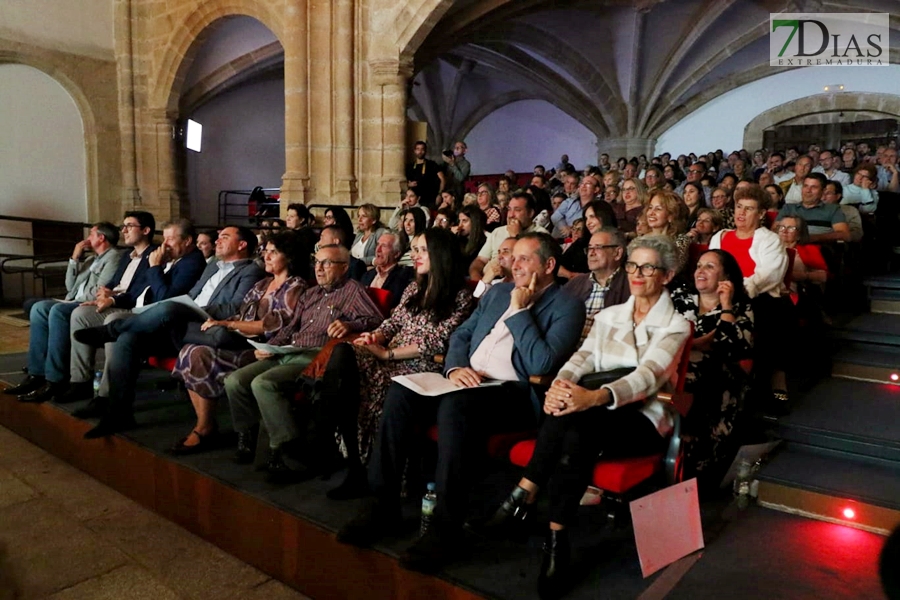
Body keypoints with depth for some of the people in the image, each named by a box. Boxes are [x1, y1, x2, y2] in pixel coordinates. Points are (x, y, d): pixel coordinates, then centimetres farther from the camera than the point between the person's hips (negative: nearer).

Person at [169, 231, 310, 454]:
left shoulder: (295, 287, -4)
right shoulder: (262, 284, 22)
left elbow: (274, 325, -15)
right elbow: (241, 315, 17)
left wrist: (227, 324, -14)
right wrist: (218, 324, -5)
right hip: (241, 343, 8)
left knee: (201, 356, -23)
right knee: (189, 351, -15)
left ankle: (205, 430, -10)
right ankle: (203, 425, -11)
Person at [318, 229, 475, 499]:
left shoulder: (461, 297, 0)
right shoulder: (414, 289, 24)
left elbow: (435, 343, -10)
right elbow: (392, 324, 19)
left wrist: (387, 354, -14)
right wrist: (374, 338, -5)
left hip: (423, 368, -6)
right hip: (390, 358, 6)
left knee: (370, 384, -34)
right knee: (343, 352, -25)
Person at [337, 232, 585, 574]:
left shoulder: (567, 307, 0)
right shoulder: (497, 292, 22)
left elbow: (541, 363, -14)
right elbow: (460, 335, 19)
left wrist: (519, 310, -10)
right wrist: (455, 367, -2)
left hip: (513, 393, -6)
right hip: (468, 382, 7)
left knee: (455, 404, -36)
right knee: (399, 392, -18)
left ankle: (447, 526, -27)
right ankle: (383, 502, -11)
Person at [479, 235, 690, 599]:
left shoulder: (676, 326, -1)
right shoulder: (609, 316, 16)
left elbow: (648, 376, -20)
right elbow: (583, 358, 0)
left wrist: (593, 397, -41)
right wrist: (559, 385, -26)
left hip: (643, 421, -4)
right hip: (595, 416, 4)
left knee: (578, 428, -36)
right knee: (569, 404, -34)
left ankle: (525, 497, -24)